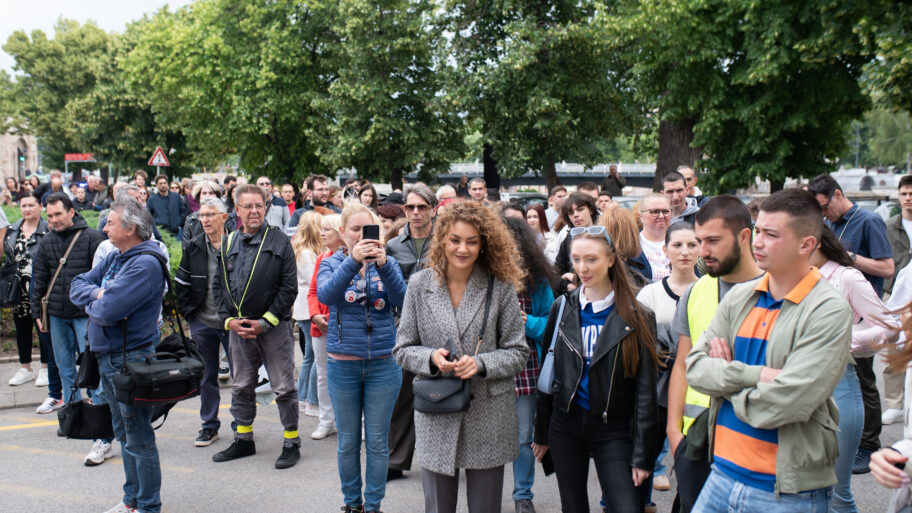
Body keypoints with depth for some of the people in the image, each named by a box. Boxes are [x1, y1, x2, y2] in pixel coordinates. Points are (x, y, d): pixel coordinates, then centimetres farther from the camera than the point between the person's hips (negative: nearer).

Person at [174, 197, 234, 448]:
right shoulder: (193, 247, 2)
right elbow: (181, 284, 9)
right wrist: (189, 312, 2)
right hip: (202, 323, 3)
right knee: (206, 375, 12)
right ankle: (209, 426, 25)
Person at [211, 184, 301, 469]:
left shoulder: (279, 242, -5)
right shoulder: (227, 244, 8)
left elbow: (289, 287, -8)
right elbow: (219, 286, 10)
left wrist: (264, 322, -13)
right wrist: (228, 320, -4)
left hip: (274, 327, -4)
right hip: (237, 328, 5)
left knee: (284, 388, 1)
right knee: (241, 387, 15)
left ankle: (291, 443, 13)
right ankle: (243, 440, 29)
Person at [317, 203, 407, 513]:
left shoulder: (387, 263, 3)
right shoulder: (332, 263, 1)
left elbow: (400, 298, -15)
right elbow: (324, 294, -20)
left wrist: (383, 264, -31)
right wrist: (353, 261, -33)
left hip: (383, 364, 0)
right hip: (343, 365, 0)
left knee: (377, 442, 8)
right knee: (348, 442, 11)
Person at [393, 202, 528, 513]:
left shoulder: (500, 288, -3)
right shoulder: (420, 284, 1)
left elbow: (518, 352, 0)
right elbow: (403, 349, 5)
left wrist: (481, 363, -18)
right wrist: (431, 358, -16)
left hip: (488, 420, -1)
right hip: (436, 420, 1)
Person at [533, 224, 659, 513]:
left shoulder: (637, 317, -6)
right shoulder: (562, 308, 4)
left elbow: (645, 391, -5)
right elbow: (548, 372, 9)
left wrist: (642, 455, -8)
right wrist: (542, 433, 9)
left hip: (613, 429, -3)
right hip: (565, 425, 3)